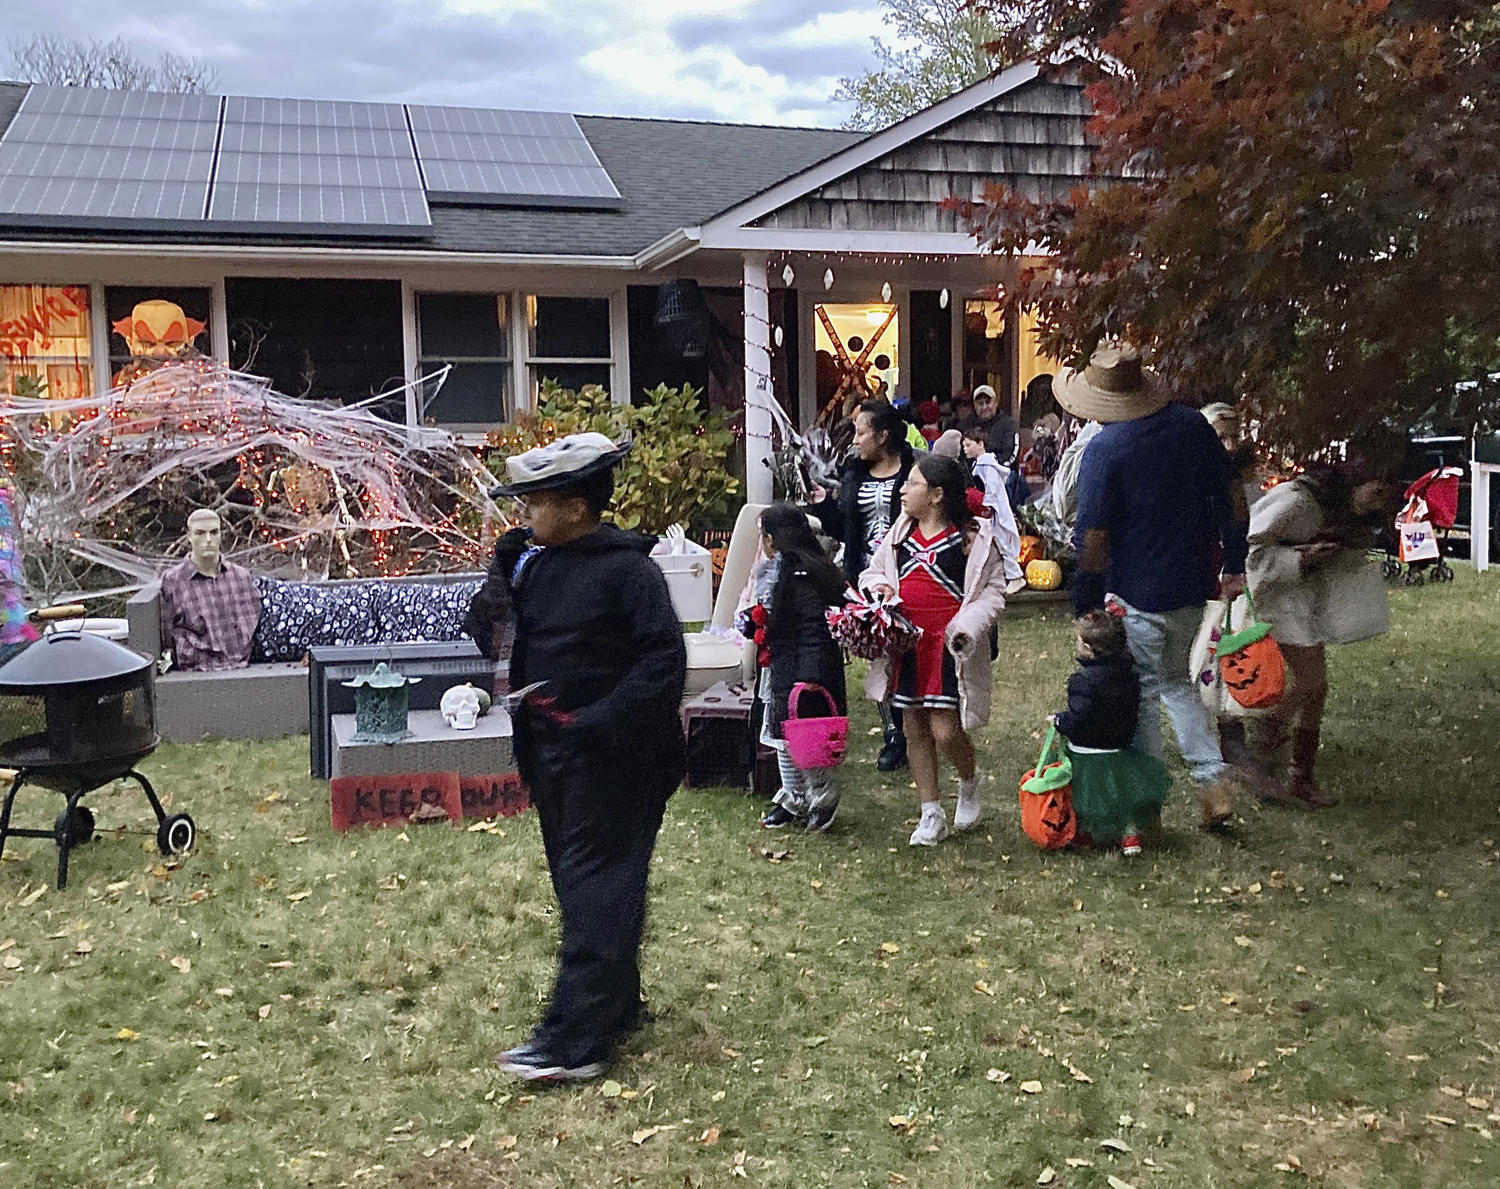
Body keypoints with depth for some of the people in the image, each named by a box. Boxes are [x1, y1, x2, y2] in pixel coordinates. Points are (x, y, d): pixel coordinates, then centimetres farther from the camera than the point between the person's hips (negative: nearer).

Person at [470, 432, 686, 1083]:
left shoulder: (627, 568, -16)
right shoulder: (537, 563, 7)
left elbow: (664, 662, -19)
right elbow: (488, 633, 9)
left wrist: (601, 723, -24)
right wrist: (502, 575, -8)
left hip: (611, 758, -8)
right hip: (552, 750, 8)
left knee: (593, 884, -6)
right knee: (576, 878, 16)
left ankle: (575, 1041, -2)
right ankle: (616, 1005, 31)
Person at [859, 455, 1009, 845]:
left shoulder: (972, 538, -7)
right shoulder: (900, 532, 8)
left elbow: (994, 589, -3)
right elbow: (872, 572, 19)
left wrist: (968, 626, -17)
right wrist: (878, 587, -5)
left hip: (949, 647, -5)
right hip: (905, 644, 5)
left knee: (946, 730, -9)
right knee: (915, 729, 10)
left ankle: (969, 784, 25)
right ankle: (931, 816, 22)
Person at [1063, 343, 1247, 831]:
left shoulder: (1103, 450, -16)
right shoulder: (1191, 425, 1)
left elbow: (1093, 540, -16)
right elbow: (1231, 501, 8)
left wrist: (1085, 609, -8)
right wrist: (1234, 565, 18)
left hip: (1136, 594, -6)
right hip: (1193, 585, 6)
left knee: (1141, 695, 8)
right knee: (1176, 682, 22)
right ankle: (1214, 779, 9)